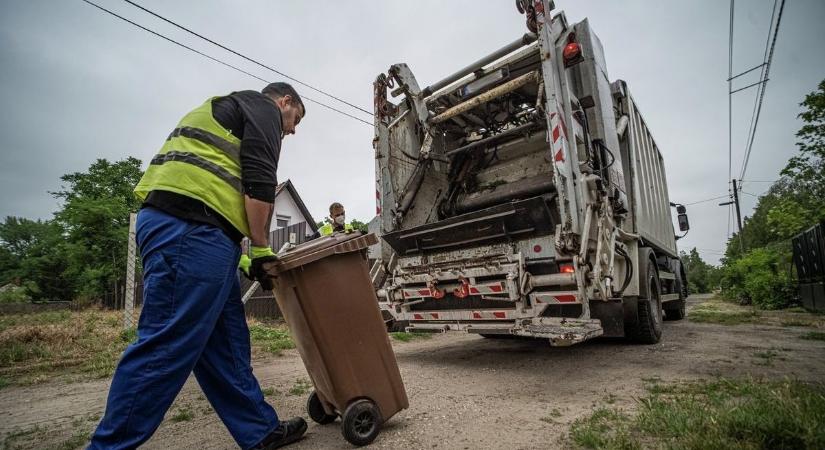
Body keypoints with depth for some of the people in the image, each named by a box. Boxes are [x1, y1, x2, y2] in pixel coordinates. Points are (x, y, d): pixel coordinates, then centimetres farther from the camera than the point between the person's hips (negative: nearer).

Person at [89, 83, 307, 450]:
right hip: (189, 227, -10)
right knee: (169, 345, -8)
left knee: (225, 343, 9)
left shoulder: (229, 110, 35)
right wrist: (261, 249, -5)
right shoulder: (263, 108, 7)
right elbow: (259, 181, -10)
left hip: (174, 226, 10)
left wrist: (238, 251, 22)